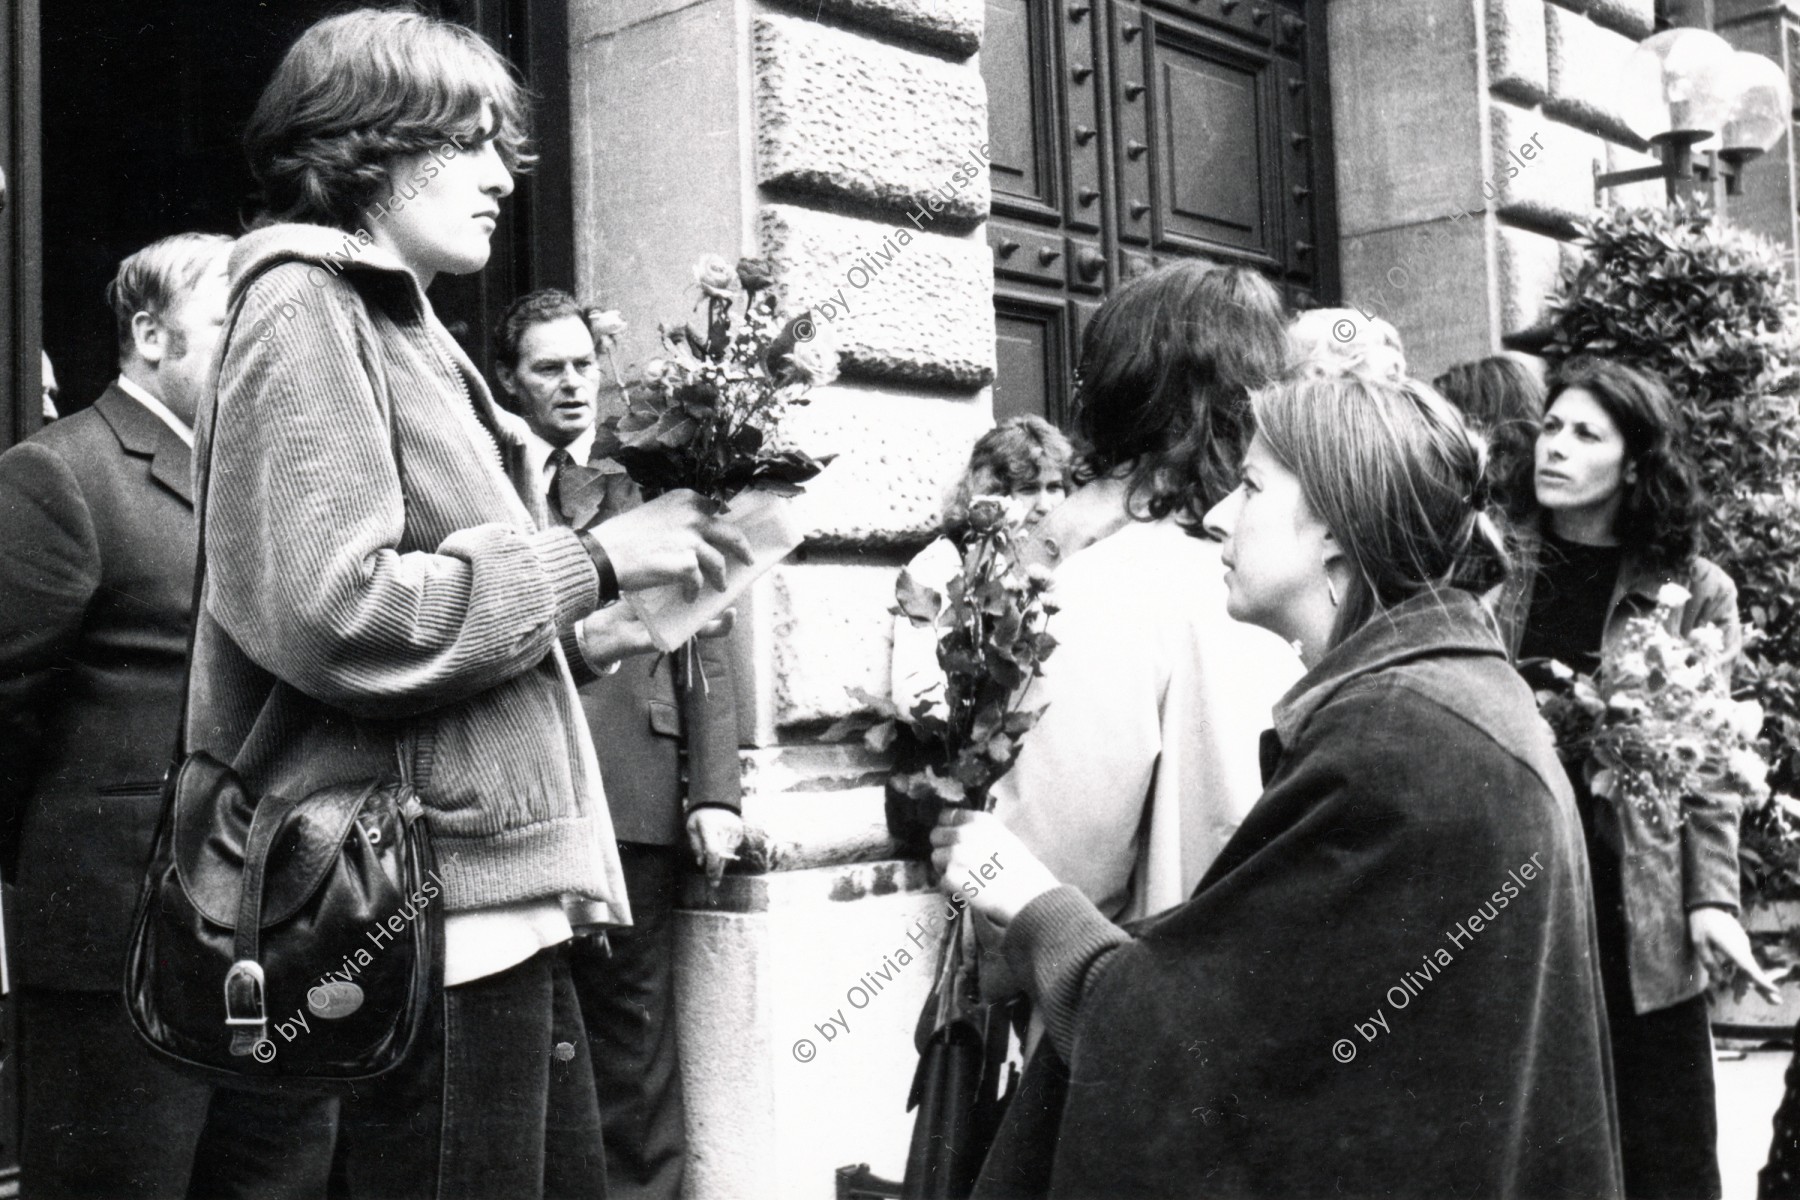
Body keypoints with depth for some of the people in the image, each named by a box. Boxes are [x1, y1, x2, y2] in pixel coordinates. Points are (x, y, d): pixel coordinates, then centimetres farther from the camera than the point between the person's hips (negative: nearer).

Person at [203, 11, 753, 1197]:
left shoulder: (403, 325, 21)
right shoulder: (308, 308, -7)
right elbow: (333, 613, -20)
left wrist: (593, 617, 11)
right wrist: (591, 559, -13)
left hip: (499, 898, 9)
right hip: (422, 912, -9)